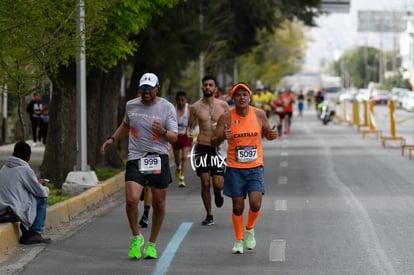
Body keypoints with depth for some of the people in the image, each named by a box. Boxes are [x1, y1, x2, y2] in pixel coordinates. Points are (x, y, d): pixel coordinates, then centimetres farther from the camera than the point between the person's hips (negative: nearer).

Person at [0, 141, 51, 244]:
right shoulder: (25, 170, -11)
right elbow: (40, 192, -3)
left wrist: (37, 182, 32)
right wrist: (46, 189, 20)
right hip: (15, 211, -8)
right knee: (42, 199, 8)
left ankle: (26, 232, 24)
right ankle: (34, 233, 10)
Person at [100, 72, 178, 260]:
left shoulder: (167, 107, -1)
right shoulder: (131, 105, 8)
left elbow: (174, 137, -3)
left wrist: (163, 132, -23)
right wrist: (112, 139, 19)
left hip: (159, 159, -1)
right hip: (135, 159, 1)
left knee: (159, 204, 4)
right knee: (131, 199, -17)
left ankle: (152, 244, 22)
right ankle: (136, 237, 6)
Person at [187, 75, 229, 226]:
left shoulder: (223, 105, 2)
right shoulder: (195, 107, 2)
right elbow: (189, 125, 12)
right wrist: (189, 132, -9)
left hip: (218, 148, 0)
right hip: (202, 147, 0)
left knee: (218, 184, -8)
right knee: (205, 183, -2)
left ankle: (217, 192, 31)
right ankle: (209, 216, 13)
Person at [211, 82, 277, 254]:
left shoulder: (259, 114, -1)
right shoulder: (226, 117, -6)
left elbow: (266, 134, 14)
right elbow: (214, 141, -5)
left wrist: (272, 134, -10)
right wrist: (222, 137, -27)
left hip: (255, 167, 1)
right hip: (235, 168, -1)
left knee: (255, 203, -12)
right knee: (238, 206, 3)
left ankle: (250, 229, 20)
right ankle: (238, 240, 22)